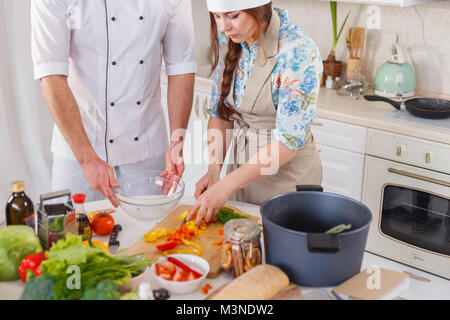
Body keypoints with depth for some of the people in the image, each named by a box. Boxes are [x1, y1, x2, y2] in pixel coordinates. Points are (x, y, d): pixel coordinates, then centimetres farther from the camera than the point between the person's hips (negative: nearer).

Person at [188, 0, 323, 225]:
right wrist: (214, 168, -7)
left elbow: (288, 142, -24)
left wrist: (225, 186, -24)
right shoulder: (225, 42, -3)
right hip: (240, 163, 6)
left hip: (288, 174, -5)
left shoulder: (299, 51, -24)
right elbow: (219, 112, 6)